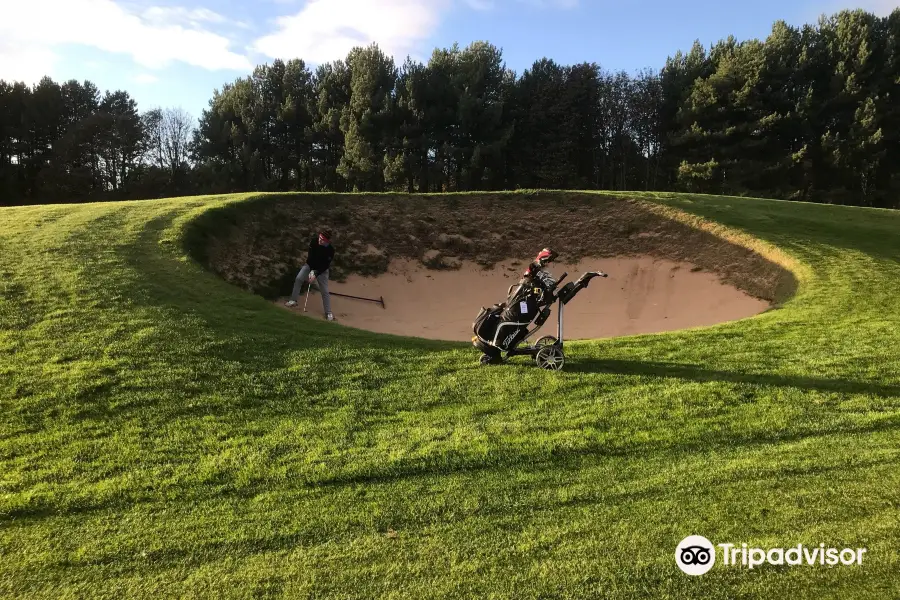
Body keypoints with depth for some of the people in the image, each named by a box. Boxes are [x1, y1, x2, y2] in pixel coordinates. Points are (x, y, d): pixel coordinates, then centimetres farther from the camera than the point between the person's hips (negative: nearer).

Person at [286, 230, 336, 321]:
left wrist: (316, 275, -30)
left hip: (322, 270, -3)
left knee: (324, 291, -5)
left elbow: (326, 265, -23)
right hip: (310, 265, 3)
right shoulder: (313, 241, -21)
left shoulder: (330, 250, -28)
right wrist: (311, 270, -21)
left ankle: (328, 313, 5)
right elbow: (310, 255, -14)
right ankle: (293, 300, 2)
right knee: (298, 279, -13)